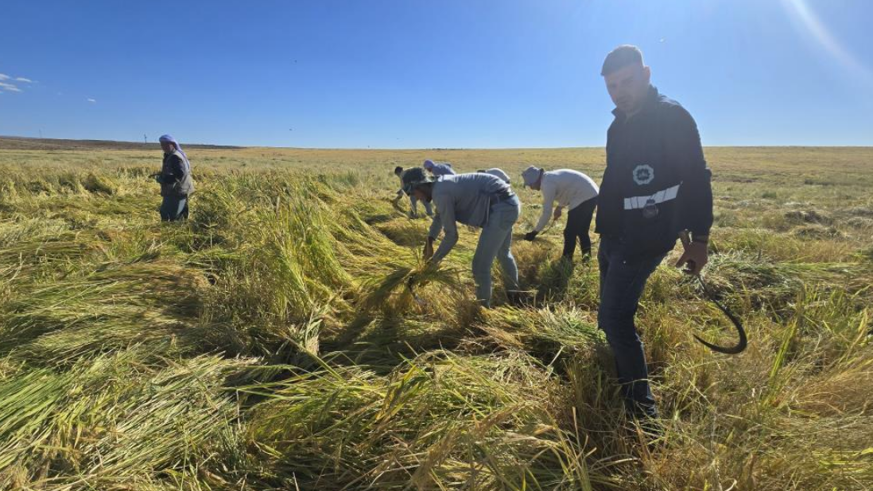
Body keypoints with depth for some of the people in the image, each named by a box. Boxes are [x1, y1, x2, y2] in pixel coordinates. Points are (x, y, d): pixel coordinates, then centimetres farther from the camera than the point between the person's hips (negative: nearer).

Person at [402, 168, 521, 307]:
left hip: (501, 208, -11)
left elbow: (452, 235, -12)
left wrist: (434, 260, 0)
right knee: (503, 253, 31)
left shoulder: (440, 194, -16)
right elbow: (440, 216, 32)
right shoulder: (443, 184, 14)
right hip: (509, 203, 11)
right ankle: (514, 295, 53)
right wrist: (429, 241, 24)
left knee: (480, 264, -6)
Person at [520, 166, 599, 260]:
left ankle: (566, 258, 12)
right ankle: (586, 254, 31)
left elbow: (547, 213, -17)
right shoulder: (551, 177, 12)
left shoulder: (547, 184, -17)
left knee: (570, 232, 1)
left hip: (584, 198, -10)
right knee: (582, 230, 21)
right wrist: (560, 207, 19)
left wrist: (534, 232, -10)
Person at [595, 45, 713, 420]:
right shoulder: (619, 125, 13)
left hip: (645, 239, -9)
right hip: (614, 236, 9)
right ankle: (618, 387, 37)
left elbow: (696, 180, -13)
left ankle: (643, 412, -1)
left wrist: (699, 240, -13)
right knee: (609, 317, 18)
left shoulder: (672, 117, -11)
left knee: (616, 320, -14)